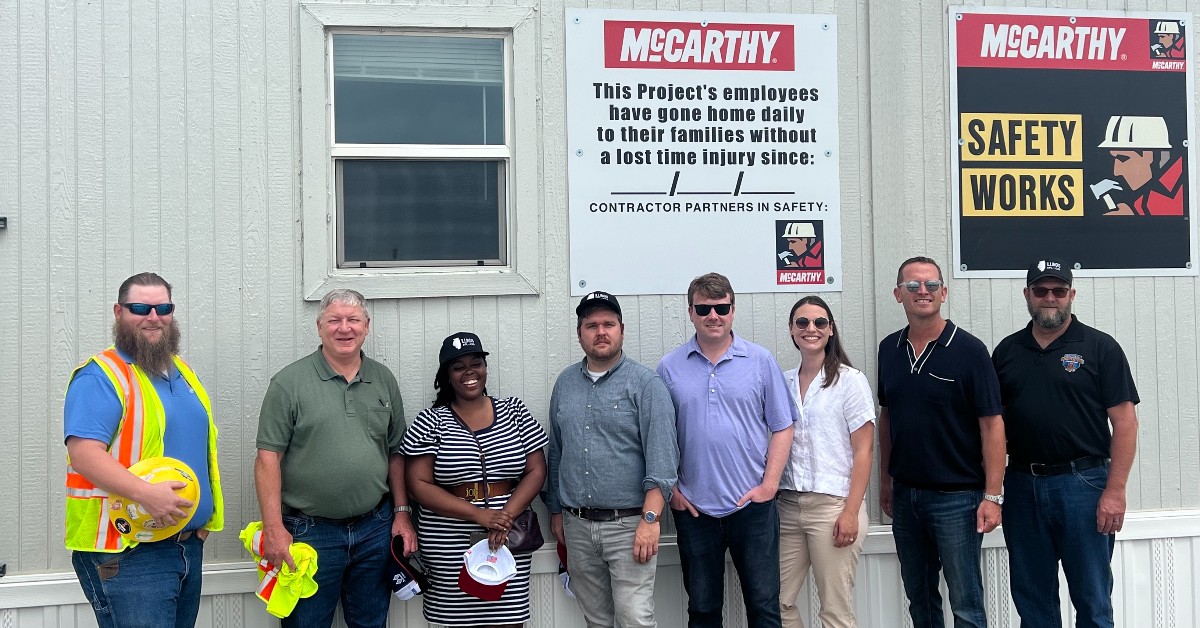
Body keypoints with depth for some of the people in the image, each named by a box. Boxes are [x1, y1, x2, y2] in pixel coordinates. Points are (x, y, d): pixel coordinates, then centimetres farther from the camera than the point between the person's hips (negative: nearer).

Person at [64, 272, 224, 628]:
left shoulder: (182, 372, 15)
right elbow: (84, 453, -22)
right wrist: (145, 493, -33)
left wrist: (205, 517, 13)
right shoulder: (100, 376, -10)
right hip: (127, 555, -8)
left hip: (189, 543, 8)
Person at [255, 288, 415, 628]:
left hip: (376, 529, 4)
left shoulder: (384, 380, 8)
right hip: (310, 532, -4)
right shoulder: (289, 382, -5)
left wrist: (402, 513, 7)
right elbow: (269, 457, -9)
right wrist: (274, 529, -15)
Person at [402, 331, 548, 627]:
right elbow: (419, 485, -5)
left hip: (509, 541, 1)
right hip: (449, 549, -1)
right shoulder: (430, 422, 1)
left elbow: (536, 471, 4)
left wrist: (507, 515, -12)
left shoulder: (514, 410, 7)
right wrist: (478, 515, -15)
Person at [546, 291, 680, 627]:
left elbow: (662, 457, -12)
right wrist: (556, 511, 17)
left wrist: (650, 519, -19)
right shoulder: (565, 383, 11)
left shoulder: (645, 384, -6)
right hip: (577, 527, 5)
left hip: (628, 524, -5)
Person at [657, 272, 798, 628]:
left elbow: (782, 428, 3)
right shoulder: (670, 368, 4)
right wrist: (670, 489, -1)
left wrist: (769, 485, -5)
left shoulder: (761, 361, 2)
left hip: (752, 504, -1)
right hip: (693, 507, 1)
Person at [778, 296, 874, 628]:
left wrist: (851, 512, -14)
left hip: (832, 505, -5)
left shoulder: (850, 380, -3)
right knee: (779, 601, 6)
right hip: (788, 505, 5)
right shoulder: (784, 382, 11)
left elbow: (863, 452, -6)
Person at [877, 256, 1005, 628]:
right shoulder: (889, 349, 6)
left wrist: (992, 495, -16)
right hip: (905, 493, 5)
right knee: (919, 597, 16)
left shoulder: (968, 350, -10)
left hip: (956, 496, -5)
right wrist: (885, 480, 13)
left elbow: (991, 424, -11)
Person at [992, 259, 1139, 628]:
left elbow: (1125, 422, -6)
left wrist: (1115, 491, -13)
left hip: (1082, 483, -3)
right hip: (1022, 486, 4)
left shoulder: (1100, 348, -1)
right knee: (1031, 598, 12)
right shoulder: (1007, 351, 10)